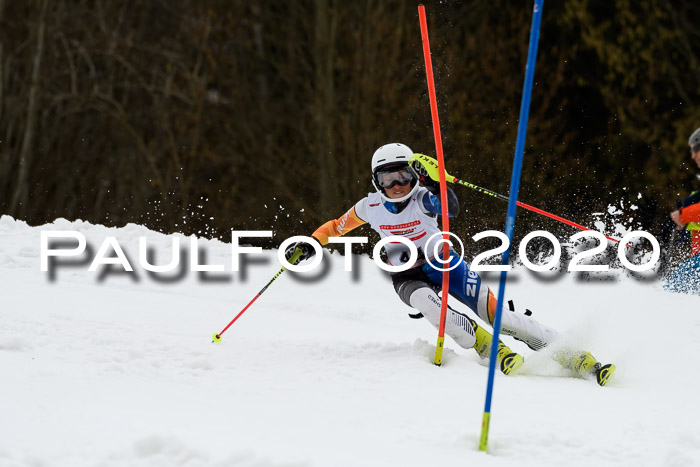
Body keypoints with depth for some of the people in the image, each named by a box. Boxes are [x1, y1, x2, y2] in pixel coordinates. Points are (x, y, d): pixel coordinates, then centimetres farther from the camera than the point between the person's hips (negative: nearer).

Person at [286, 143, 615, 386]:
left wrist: (434, 182, -56)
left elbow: (452, 209, -41)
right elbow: (337, 226, 8)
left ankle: (570, 356, -16)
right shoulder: (370, 208, -10)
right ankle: (489, 349, -27)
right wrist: (309, 245, -5)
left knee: (494, 312, -19)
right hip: (408, 277, 2)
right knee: (425, 302, -37)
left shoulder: (422, 198, -19)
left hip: (442, 263, -2)